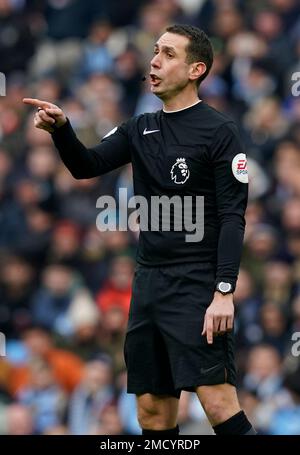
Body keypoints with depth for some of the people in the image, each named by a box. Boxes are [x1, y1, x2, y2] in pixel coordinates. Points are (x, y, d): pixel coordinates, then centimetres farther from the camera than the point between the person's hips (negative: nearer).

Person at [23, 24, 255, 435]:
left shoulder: (218, 131, -5)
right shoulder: (140, 130, 14)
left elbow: (233, 217, -10)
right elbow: (87, 165, 2)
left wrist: (224, 292, -19)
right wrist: (60, 128, -18)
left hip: (197, 286, -7)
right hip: (148, 283, 7)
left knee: (219, 404, -16)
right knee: (153, 411, 6)